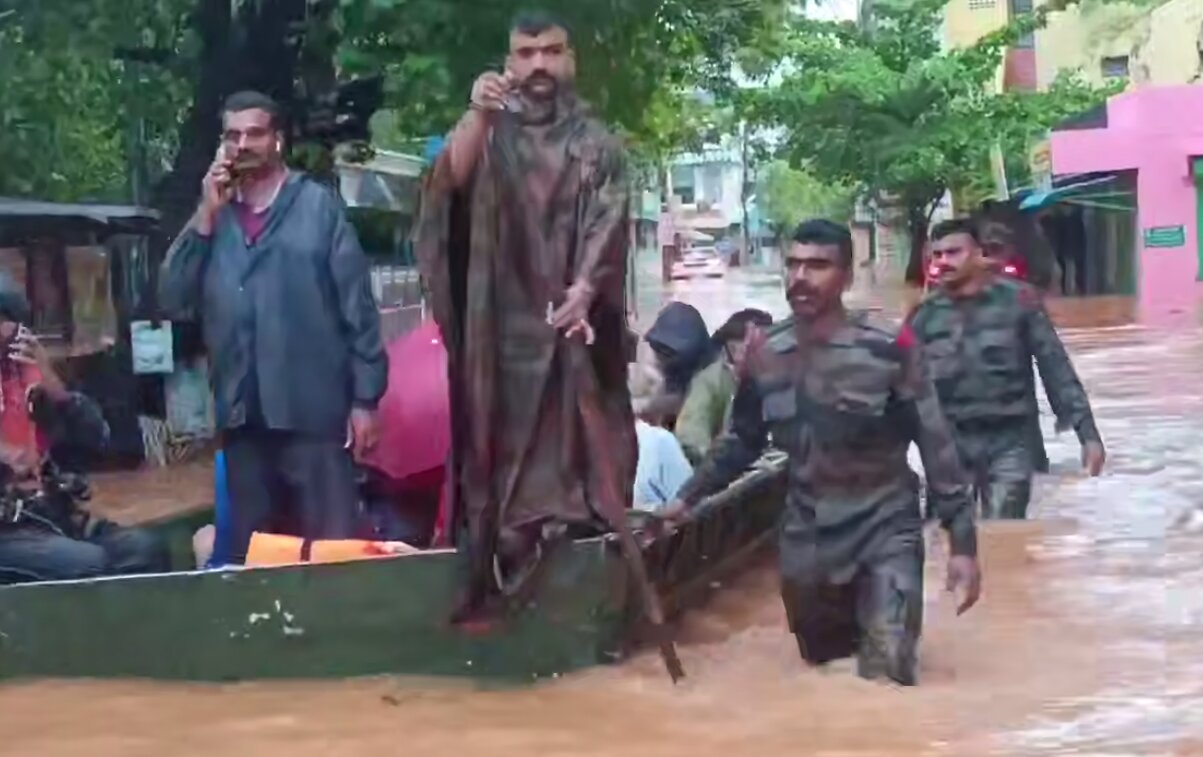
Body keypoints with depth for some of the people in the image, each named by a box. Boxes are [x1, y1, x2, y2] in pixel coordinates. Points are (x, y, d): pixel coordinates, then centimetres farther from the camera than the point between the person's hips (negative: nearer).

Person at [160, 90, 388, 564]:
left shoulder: (318, 206, -1)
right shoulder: (214, 217, 11)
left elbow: (357, 306, -3)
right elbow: (174, 301, 1)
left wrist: (365, 397, -7)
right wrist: (206, 218, -5)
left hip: (313, 410, -4)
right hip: (242, 416, 4)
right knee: (250, 551, 14)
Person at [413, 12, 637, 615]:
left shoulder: (596, 144, 10)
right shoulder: (489, 133, 9)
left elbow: (608, 226, -3)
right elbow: (448, 183, -12)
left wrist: (584, 289, -21)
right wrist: (477, 114, -29)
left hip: (573, 320, 0)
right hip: (503, 322, 0)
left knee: (578, 453, -2)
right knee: (505, 452, -1)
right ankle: (498, 587, 2)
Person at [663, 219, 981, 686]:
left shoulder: (889, 349, -14)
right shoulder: (766, 355, -1)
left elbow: (937, 448, -10)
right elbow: (742, 440, 15)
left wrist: (963, 542, -12)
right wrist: (689, 497, 11)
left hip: (885, 532, -4)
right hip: (806, 540, 4)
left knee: (887, 678, -20)